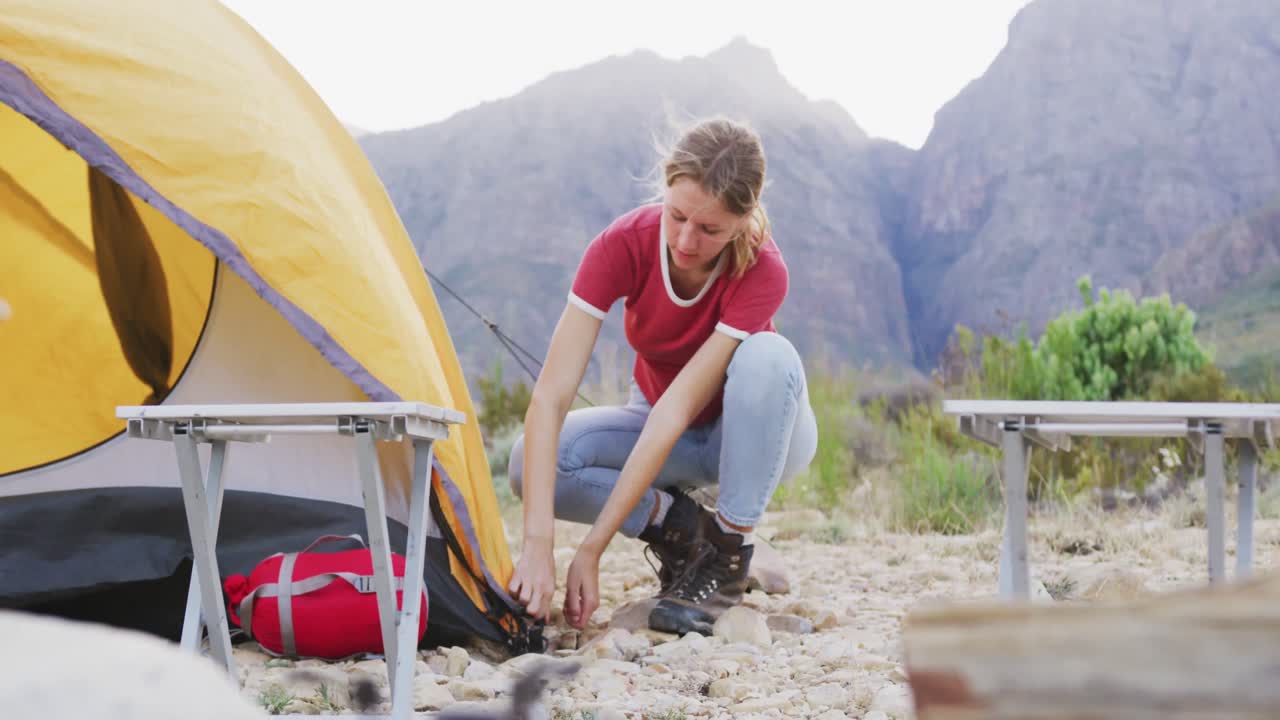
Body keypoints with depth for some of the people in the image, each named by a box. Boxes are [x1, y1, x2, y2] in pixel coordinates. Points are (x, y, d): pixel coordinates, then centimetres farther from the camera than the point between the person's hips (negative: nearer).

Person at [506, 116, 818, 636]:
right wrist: (538, 545, -43)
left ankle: (728, 553, -20)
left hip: (754, 435, -1)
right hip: (666, 438, 2)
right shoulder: (623, 245, -26)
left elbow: (677, 410, -36)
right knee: (530, 463, -27)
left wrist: (592, 548, -39)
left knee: (768, 357, -37)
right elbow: (549, 398, -32)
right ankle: (679, 528, -5)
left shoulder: (761, 272, -31)